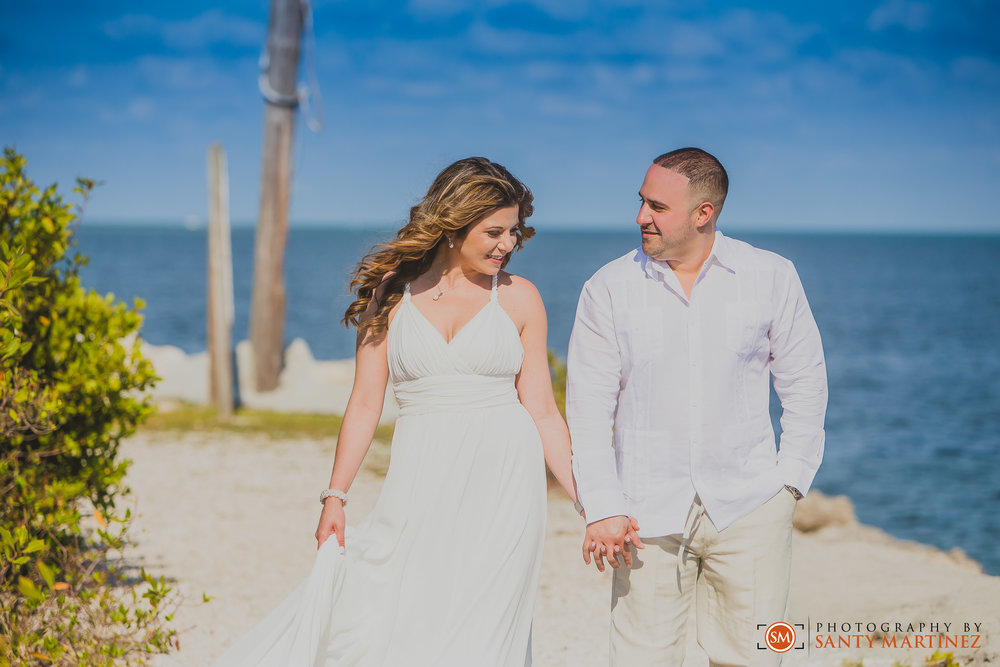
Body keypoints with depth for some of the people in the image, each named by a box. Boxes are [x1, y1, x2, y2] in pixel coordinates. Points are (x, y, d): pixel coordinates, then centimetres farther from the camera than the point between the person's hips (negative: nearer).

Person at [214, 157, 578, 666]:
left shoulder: (519, 299, 5)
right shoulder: (392, 291, 5)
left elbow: (542, 412, 4)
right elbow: (365, 403, 5)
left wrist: (590, 504, -2)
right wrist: (335, 496, 0)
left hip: (501, 490, 0)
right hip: (420, 487, 1)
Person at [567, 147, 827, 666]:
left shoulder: (772, 278, 1)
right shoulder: (608, 289, 0)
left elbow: (805, 384, 10)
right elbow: (588, 409, 1)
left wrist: (791, 480, 2)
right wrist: (602, 509, -6)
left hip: (749, 507, 0)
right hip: (648, 511, 0)